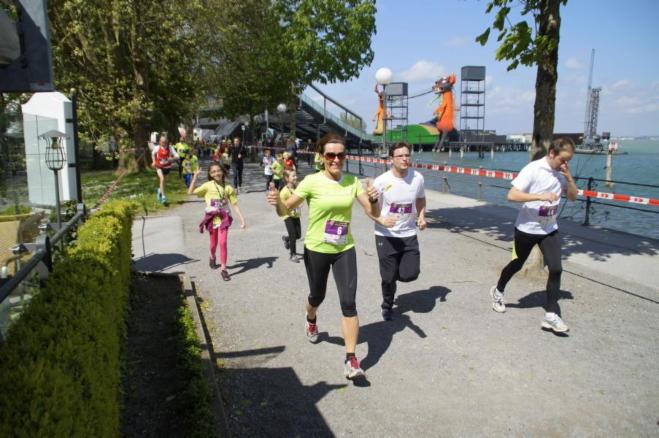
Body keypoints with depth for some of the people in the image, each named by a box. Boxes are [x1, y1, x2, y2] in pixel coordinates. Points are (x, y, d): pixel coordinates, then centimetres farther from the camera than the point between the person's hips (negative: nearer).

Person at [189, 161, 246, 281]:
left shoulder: (228, 188, -1)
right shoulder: (208, 186, -4)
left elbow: (234, 205, 1)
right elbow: (190, 192, -10)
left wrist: (242, 219, -5)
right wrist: (195, 177, -14)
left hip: (224, 218, 0)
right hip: (212, 218, 1)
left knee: (223, 242, -12)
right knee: (214, 243, 15)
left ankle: (223, 269, -3)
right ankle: (212, 257, 48)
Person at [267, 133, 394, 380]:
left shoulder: (352, 181, -3)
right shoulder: (312, 182, -13)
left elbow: (372, 212, -3)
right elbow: (287, 209, -13)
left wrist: (374, 199, -25)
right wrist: (277, 201, -35)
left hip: (344, 250, 2)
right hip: (316, 250, -1)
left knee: (349, 302, -7)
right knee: (317, 296, 19)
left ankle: (351, 360, 2)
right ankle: (311, 321, 56)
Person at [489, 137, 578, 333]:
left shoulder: (562, 172, 0)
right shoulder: (533, 169, -19)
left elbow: (573, 197, 7)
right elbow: (512, 195, -26)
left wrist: (569, 178, -10)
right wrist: (541, 196, -32)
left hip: (550, 229, 4)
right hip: (527, 228, -4)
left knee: (556, 269, -7)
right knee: (517, 264, 14)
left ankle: (551, 315, 2)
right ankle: (498, 291, 41)